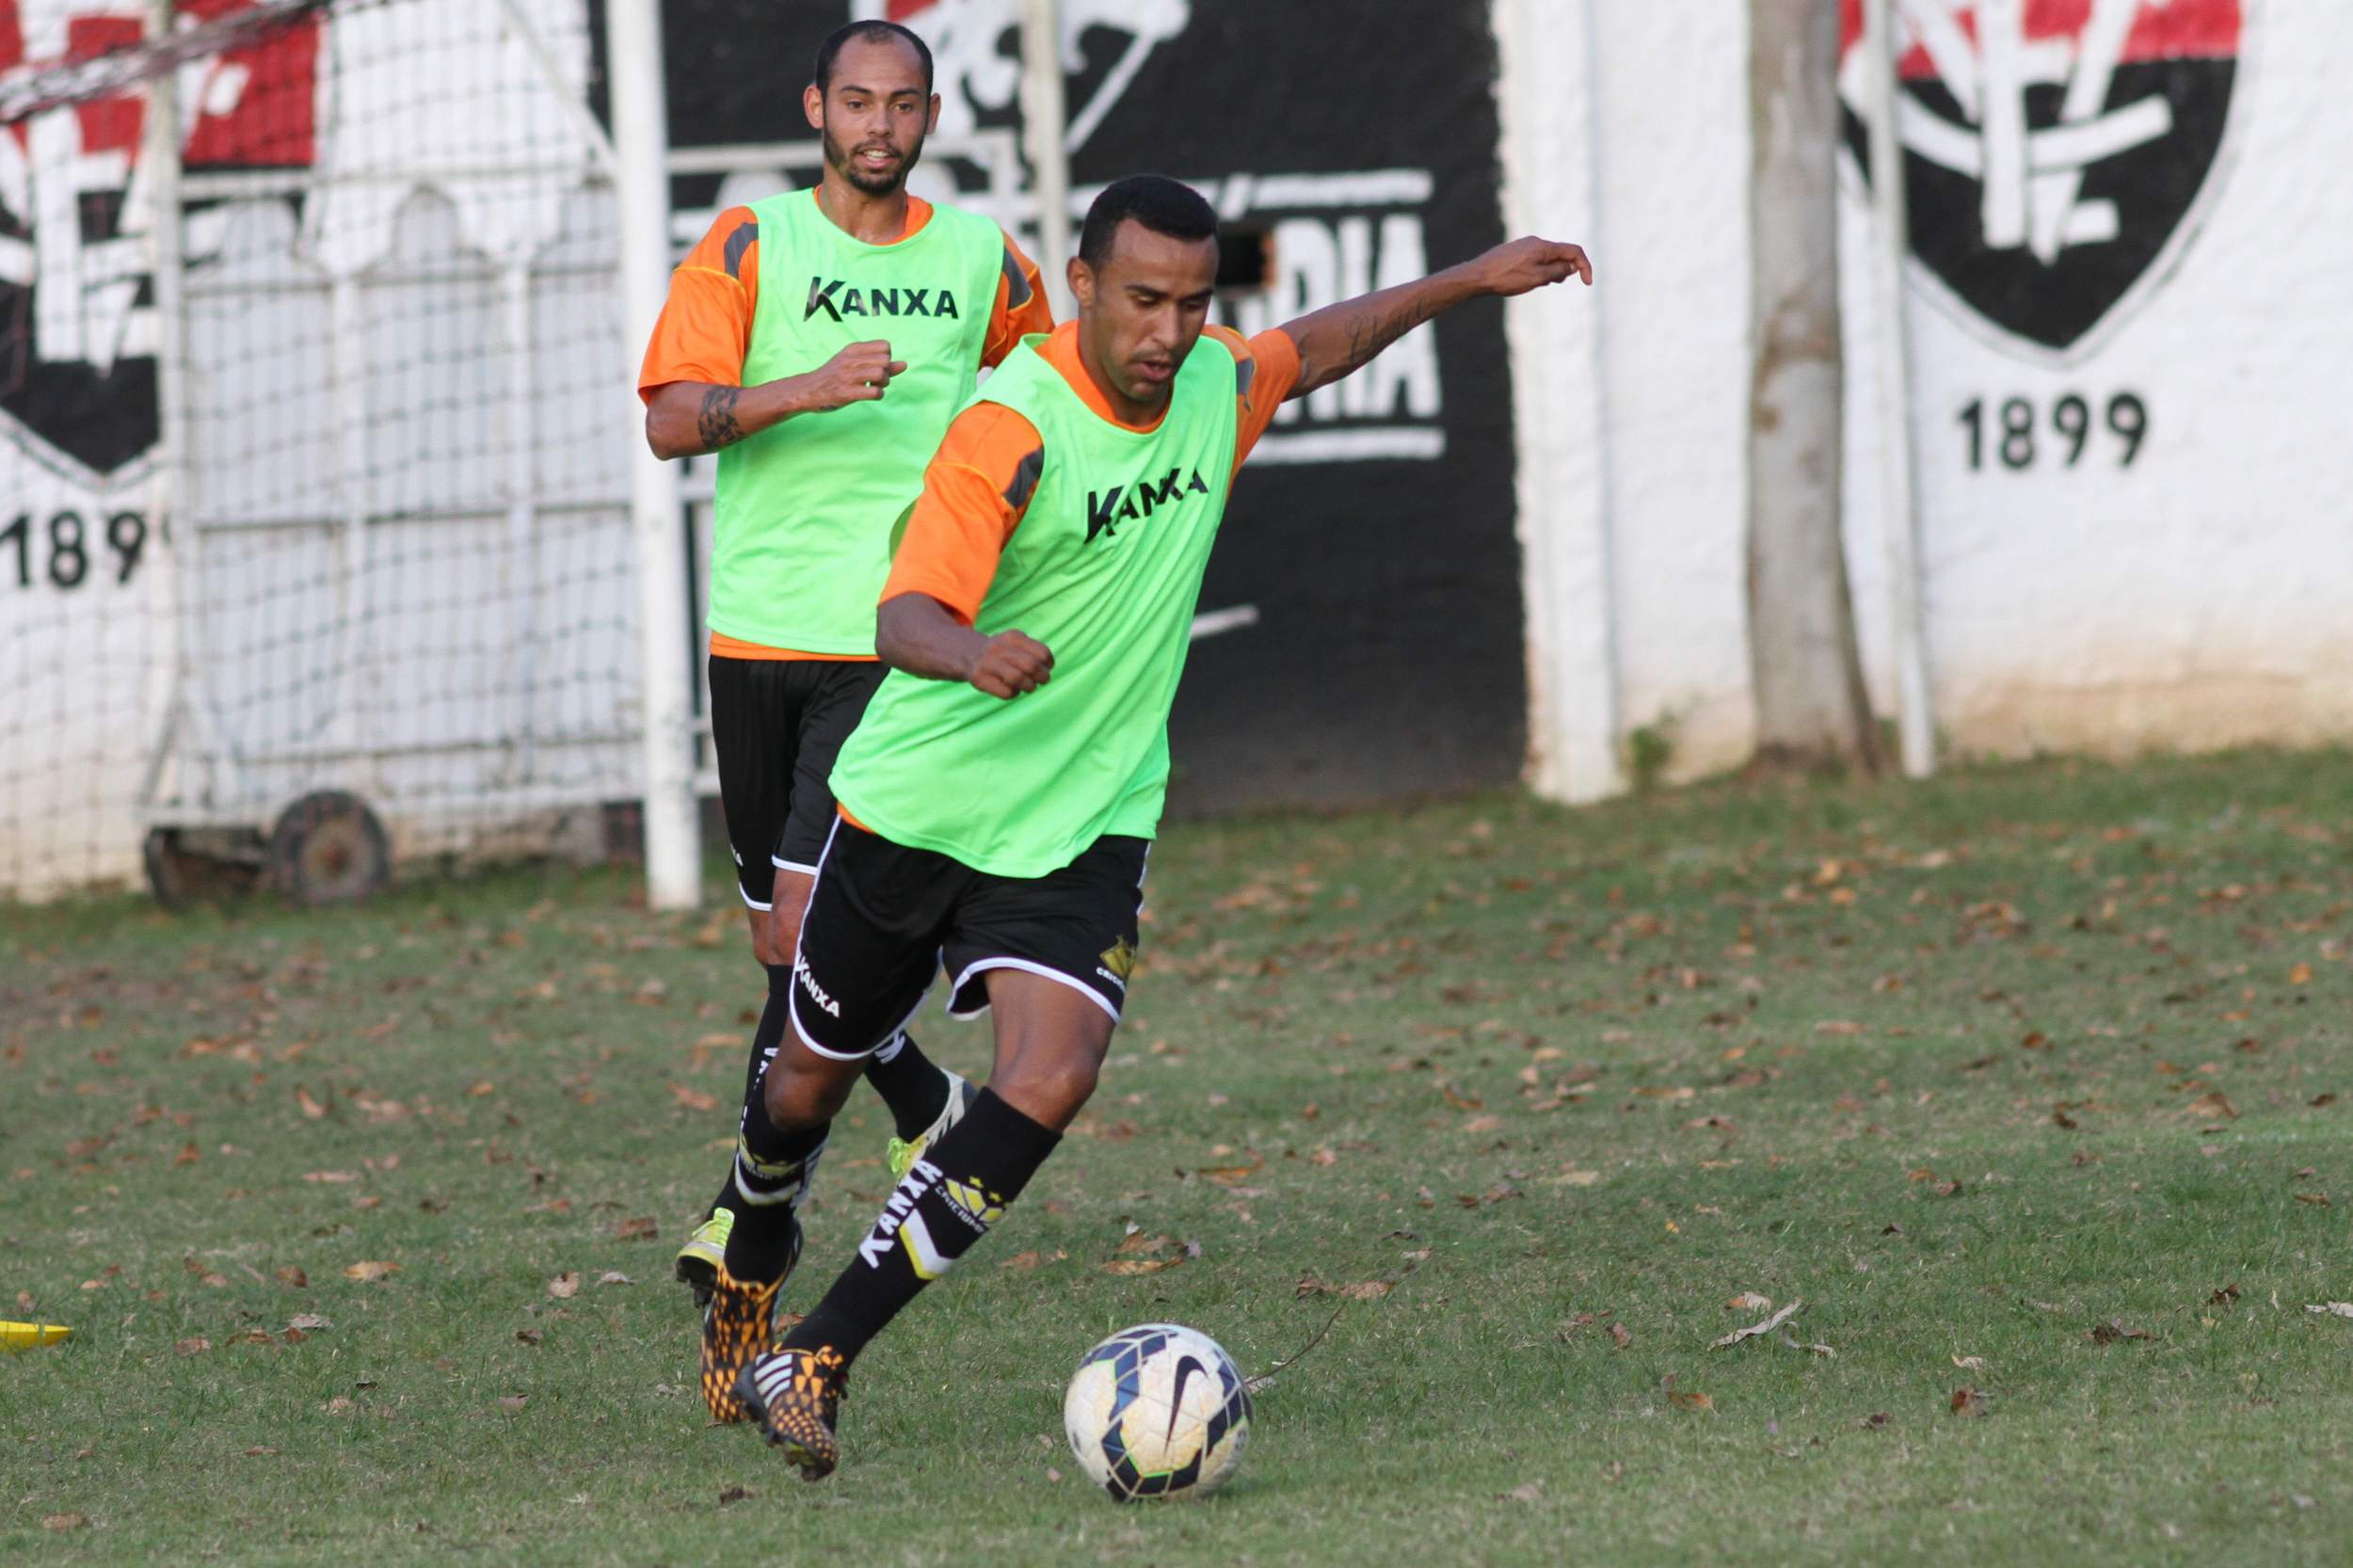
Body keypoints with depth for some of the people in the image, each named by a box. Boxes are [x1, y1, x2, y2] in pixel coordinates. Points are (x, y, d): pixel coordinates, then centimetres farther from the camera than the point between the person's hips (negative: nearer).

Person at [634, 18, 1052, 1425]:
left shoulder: (983, 261, 6)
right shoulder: (754, 246, 1)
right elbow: (671, 418, -9)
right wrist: (803, 391, -24)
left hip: (899, 645, -2)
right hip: (759, 628, 2)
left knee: (808, 931, -15)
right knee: (789, 943, 12)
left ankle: (754, 1232, -11)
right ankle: (930, 1111, 38)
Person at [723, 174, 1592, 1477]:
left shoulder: (1214, 386, -1)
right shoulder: (1012, 429, -22)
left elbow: (1315, 350, 23)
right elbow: (906, 615, -32)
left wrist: (1467, 282, 23)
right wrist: (972, 654, -54)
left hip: (1084, 825, 4)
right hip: (918, 806, -4)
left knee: (1051, 1080, -20)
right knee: (807, 1089, 13)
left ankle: (811, 1365, -15)